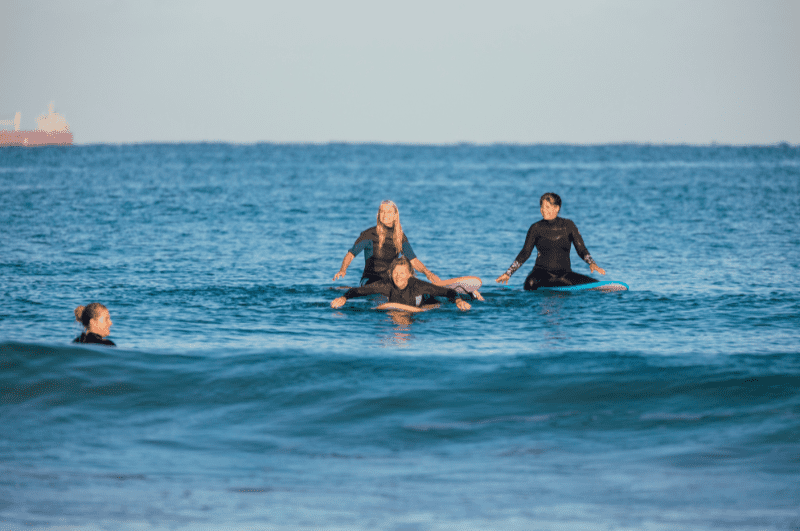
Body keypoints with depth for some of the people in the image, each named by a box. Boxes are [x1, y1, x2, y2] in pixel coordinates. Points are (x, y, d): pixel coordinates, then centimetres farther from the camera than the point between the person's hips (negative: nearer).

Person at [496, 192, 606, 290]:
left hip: (564, 273, 1)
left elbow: (581, 250, 3)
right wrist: (508, 273, -1)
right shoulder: (536, 228, 3)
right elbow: (525, 253, 6)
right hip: (542, 272, -1)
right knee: (531, 283, -38)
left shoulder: (568, 225, 4)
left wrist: (592, 263, -16)